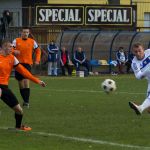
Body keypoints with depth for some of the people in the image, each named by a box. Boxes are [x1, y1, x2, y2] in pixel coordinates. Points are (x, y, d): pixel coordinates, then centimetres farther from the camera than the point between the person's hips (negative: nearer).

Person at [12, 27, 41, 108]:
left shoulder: (32, 42, 7)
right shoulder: (16, 41, 6)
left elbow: (38, 51, 17)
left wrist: (37, 60, 4)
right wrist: (14, 51, -21)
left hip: (27, 63, -2)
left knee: (26, 81, -19)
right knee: (21, 83, 5)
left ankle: (26, 102, -20)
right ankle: (25, 100, 19)